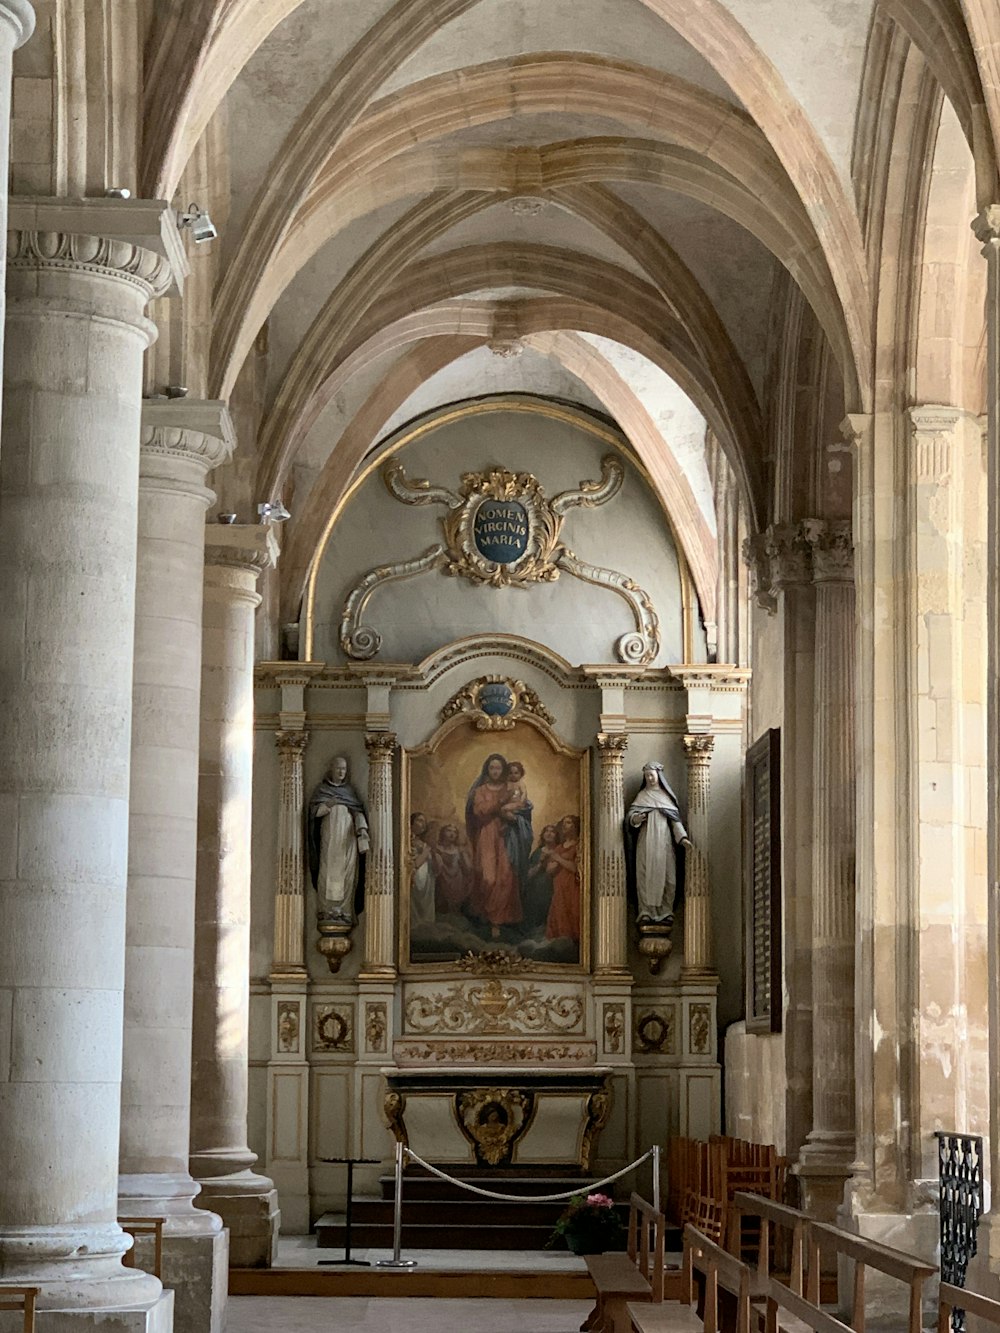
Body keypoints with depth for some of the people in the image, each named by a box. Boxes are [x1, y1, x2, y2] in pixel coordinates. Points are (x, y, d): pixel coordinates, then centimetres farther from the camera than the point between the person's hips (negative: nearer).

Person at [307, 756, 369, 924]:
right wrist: (327, 805, -18)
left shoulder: (349, 790, 17)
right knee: (329, 870, -10)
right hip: (329, 836, -2)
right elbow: (314, 810, 1)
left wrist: (362, 828, -9)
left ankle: (344, 911, -8)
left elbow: (358, 811, 8)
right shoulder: (322, 789, 11)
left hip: (348, 836, 2)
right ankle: (327, 910, -11)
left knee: (347, 872, -6)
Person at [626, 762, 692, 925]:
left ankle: (665, 913, -6)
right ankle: (646, 913, -12)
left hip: (664, 842, 1)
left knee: (666, 877, -6)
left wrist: (682, 837, -4)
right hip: (646, 842, -1)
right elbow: (631, 814, 0)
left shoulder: (667, 796, 15)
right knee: (646, 876, -9)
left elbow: (675, 819, 10)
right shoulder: (642, 796, 12)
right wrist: (635, 818, -24)